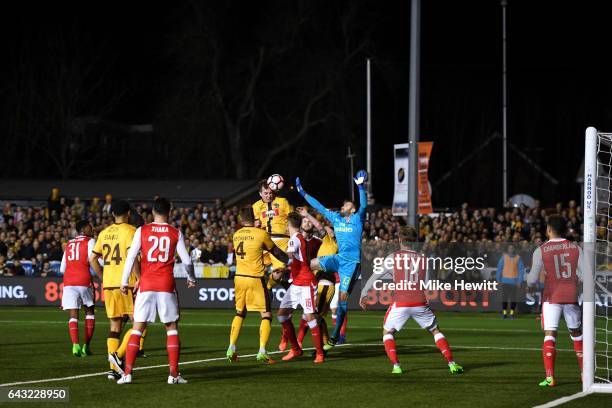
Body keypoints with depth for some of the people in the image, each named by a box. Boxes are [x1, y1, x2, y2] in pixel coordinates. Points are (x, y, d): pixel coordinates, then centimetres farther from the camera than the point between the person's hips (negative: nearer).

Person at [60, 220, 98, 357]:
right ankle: (86, 346, 9)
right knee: (89, 312, 15)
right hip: (84, 281, -3)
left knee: (73, 315, 0)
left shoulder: (69, 244, 19)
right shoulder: (90, 241, 4)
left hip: (68, 283, 3)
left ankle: (76, 345, -19)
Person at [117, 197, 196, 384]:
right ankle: (174, 374, 3)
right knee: (172, 328, 9)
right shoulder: (176, 233, 3)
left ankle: (127, 373, -4)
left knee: (137, 328, 4)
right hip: (167, 285, 0)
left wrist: (124, 282, 3)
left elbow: (131, 257, -3)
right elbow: (186, 260, 5)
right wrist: (191, 278, 23)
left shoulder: (142, 231, 2)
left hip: (146, 285, 0)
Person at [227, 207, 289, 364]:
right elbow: (276, 252, 6)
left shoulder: (236, 235, 7)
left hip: (239, 277, 5)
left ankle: (231, 348, 12)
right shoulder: (261, 234, -7)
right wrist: (290, 261, 21)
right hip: (255, 279, -5)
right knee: (266, 315, 2)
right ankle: (262, 352, -9)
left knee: (239, 313, 20)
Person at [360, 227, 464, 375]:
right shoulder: (422, 259, 9)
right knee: (436, 331, 18)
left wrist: (364, 294, 17)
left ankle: (396, 366, 1)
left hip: (400, 303, -2)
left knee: (387, 333, 17)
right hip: (420, 303, 2)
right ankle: (452, 364, 9)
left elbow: (375, 276, 8)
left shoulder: (393, 258, 3)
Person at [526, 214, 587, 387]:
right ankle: (585, 373, 23)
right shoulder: (575, 248, 3)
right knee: (577, 335, 17)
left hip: (551, 297, -3)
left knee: (549, 336, -5)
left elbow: (532, 281, -6)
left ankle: (549, 376, -18)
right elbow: (586, 275, -2)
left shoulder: (541, 251, -5)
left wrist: (530, 281, 16)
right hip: (572, 297, 3)